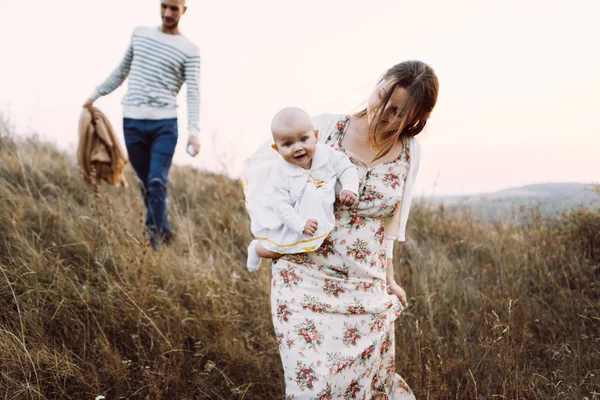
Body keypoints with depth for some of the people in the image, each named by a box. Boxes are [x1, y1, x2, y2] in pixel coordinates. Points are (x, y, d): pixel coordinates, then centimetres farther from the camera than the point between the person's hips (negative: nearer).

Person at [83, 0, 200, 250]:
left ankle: (154, 235, 0)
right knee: (145, 182, 7)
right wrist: (96, 94, 24)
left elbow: (193, 92, -9)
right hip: (132, 121, 4)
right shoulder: (139, 34, 14)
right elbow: (122, 71, 25)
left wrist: (193, 130, -22)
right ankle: (163, 232, 21)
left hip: (164, 124, -3)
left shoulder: (189, 50, 1)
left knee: (157, 182, -11)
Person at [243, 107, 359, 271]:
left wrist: (349, 189, -24)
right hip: (290, 219, -3)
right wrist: (300, 224, -33)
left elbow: (347, 168, -7)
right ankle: (256, 248, 35)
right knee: (278, 249, 3)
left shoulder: (326, 154, -19)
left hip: (321, 214, 4)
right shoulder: (280, 172, -28)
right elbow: (280, 205, -26)